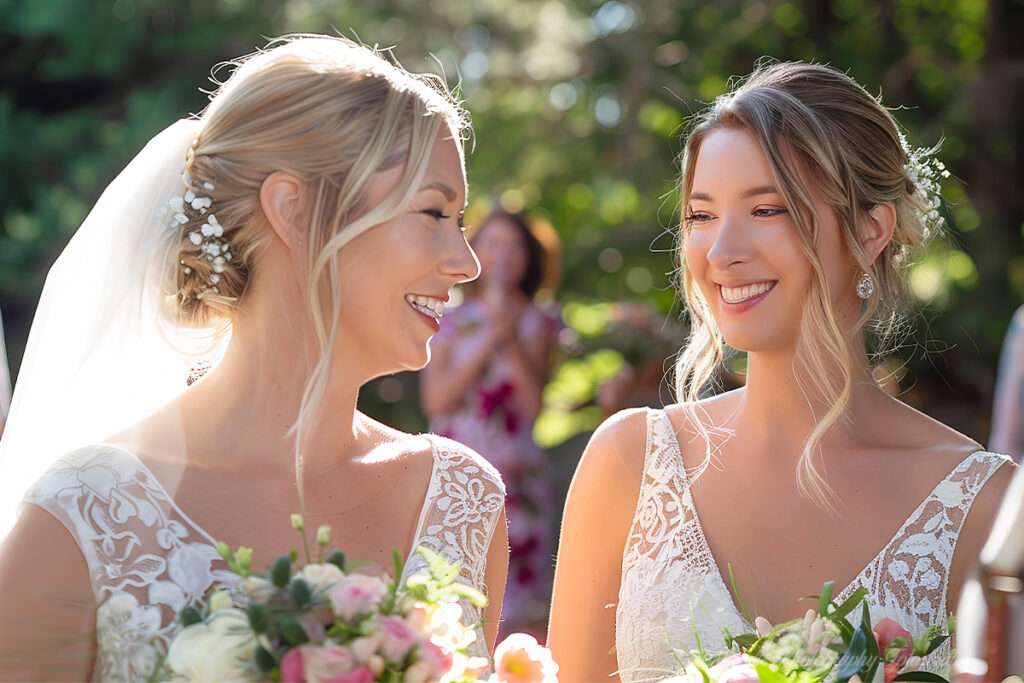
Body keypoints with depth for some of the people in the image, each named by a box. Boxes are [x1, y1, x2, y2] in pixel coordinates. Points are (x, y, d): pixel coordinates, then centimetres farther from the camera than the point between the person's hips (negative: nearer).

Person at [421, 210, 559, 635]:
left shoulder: (536, 323, 9)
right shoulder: (451, 321, 10)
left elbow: (532, 404, -3)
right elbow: (435, 398, -3)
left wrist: (511, 341, -11)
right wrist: (487, 342, -9)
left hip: (516, 477, 0)